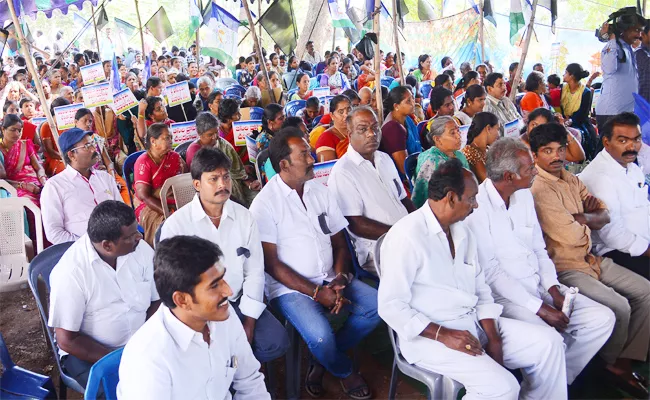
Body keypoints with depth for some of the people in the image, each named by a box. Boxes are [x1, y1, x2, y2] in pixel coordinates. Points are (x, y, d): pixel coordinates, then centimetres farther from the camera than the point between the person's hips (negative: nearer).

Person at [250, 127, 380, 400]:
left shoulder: (320, 191, 7)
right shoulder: (264, 204, -11)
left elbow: (340, 243, 9)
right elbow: (271, 263, -13)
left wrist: (340, 278, -11)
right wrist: (315, 292, -18)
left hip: (329, 279, 6)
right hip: (290, 287, -5)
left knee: (376, 305, -13)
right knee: (320, 336, -28)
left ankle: (323, 361, 6)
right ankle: (344, 371, 9)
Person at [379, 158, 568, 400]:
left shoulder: (463, 232, 9)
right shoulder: (406, 236, -18)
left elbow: (481, 291, 11)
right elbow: (391, 306, -20)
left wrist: (493, 338, -3)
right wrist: (443, 335, -23)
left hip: (475, 324, 8)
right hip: (429, 335, -8)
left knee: (549, 343, 1)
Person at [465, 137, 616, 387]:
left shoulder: (524, 196, 9)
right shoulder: (476, 205, -18)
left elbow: (539, 249, 14)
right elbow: (490, 272, -19)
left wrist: (554, 290, -2)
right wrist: (539, 307, -18)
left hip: (539, 285, 8)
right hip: (504, 294, -8)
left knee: (603, 319, -2)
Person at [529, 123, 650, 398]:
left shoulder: (570, 179, 10)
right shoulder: (538, 189, -20)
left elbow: (604, 212, 10)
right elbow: (572, 236, -23)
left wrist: (581, 217, -12)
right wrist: (590, 223, -1)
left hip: (591, 259, 10)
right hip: (564, 267, -10)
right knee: (618, 306, -21)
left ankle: (624, 362, 14)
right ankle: (612, 360, 11)